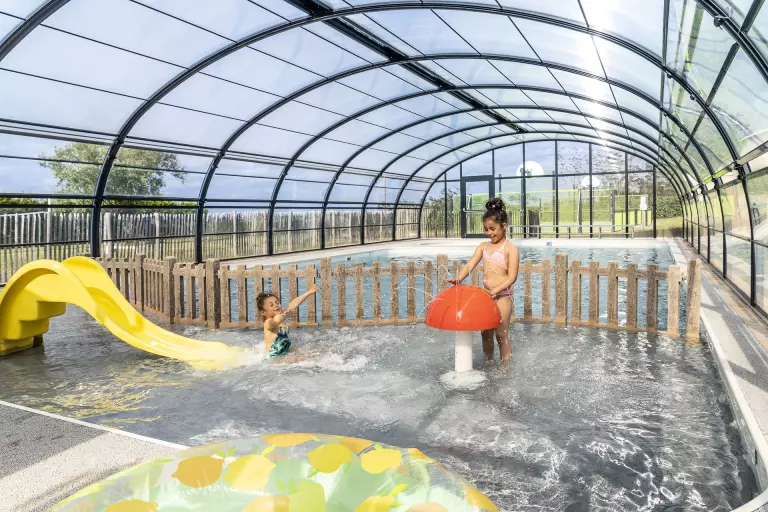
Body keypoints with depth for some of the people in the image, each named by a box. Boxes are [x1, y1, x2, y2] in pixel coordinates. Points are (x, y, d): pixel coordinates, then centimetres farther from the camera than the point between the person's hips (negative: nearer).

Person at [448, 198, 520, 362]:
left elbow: (512, 277, -14)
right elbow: (470, 264, 0)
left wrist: (495, 290, -25)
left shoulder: (511, 248, -8)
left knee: (501, 334, 0)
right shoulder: (483, 246, 10)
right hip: (486, 294, 6)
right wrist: (459, 278, -19)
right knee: (486, 333, 14)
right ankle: (487, 363, 30)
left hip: (503, 295, -6)